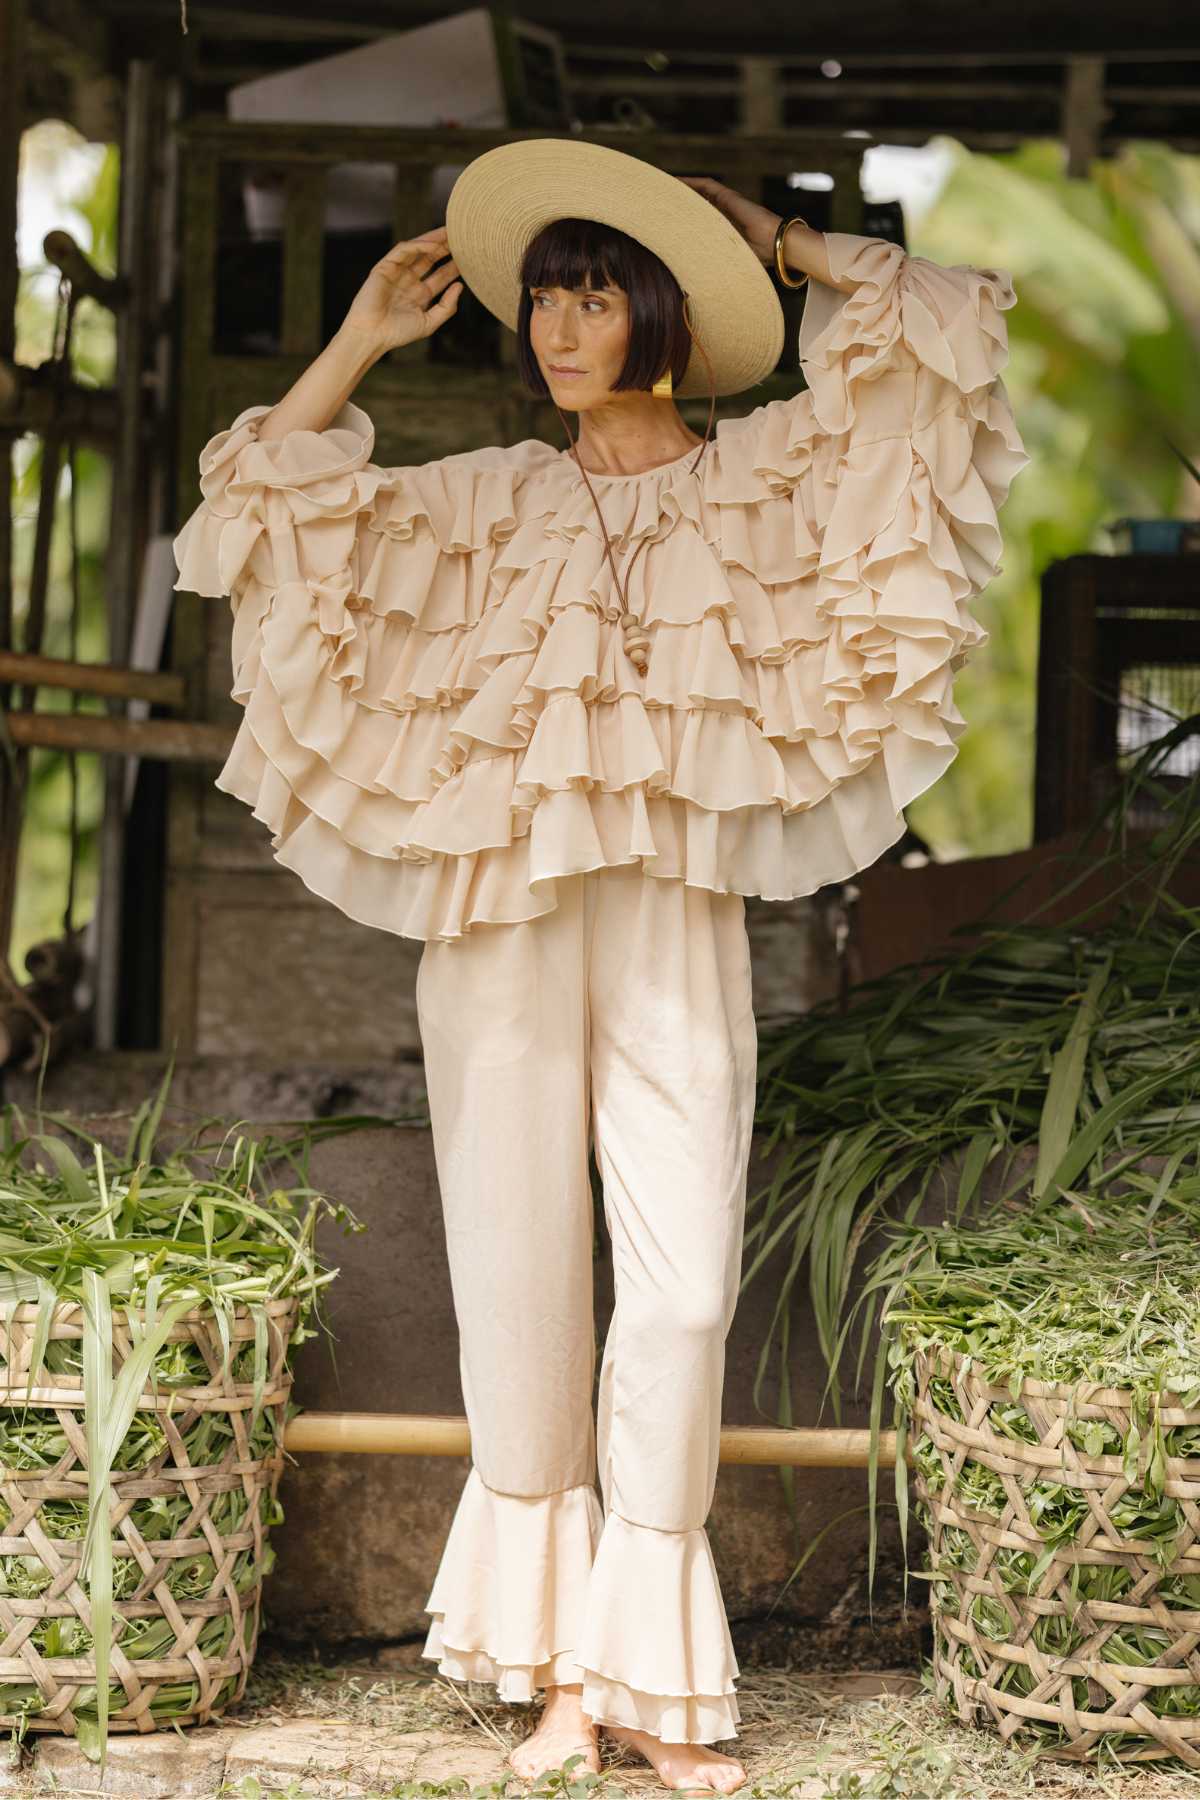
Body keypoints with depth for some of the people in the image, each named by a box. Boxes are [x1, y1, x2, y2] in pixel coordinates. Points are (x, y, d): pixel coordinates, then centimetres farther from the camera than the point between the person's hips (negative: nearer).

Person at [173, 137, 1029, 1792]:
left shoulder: (757, 478, 9)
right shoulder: (492, 500, 13)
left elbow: (933, 338, 4)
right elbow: (270, 513, 10)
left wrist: (781, 245, 11)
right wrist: (363, 339, 11)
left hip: (676, 923, -1)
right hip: (500, 914, 1)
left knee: (686, 1289, -9)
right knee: (520, 1283, -1)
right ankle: (556, 1661, 7)